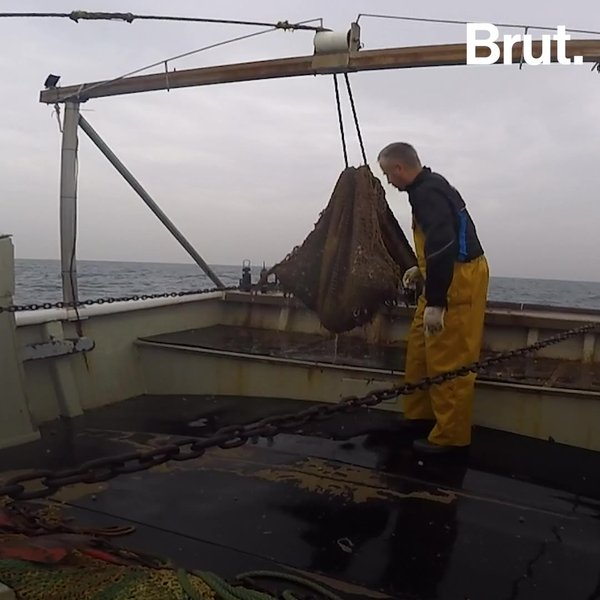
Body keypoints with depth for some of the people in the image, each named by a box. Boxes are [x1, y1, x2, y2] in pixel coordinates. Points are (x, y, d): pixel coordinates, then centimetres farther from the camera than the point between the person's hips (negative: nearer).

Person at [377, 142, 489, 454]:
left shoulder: (427, 194, -19)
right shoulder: (429, 187, 15)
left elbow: (442, 245, -29)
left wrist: (435, 303, -31)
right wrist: (422, 269, 28)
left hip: (457, 282, -11)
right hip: (449, 275, 11)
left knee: (447, 361, -5)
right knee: (420, 349, 14)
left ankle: (450, 435, 5)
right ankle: (420, 416, 25)